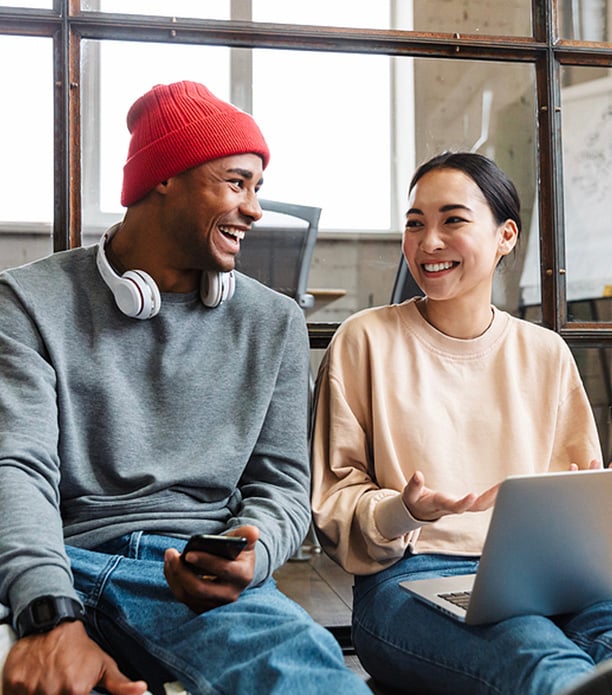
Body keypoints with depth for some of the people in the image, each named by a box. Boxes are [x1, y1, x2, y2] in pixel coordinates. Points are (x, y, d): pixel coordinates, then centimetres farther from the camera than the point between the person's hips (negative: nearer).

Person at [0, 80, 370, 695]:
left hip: (200, 573, 1)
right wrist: (49, 618, -25)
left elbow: (282, 485, 11)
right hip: (63, 564, 0)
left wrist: (247, 559, -13)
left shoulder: (274, 322, 12)